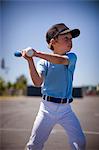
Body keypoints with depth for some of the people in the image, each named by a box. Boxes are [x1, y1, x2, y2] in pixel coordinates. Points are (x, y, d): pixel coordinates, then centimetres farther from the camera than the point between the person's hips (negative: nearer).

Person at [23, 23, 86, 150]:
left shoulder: (72, 57, 2)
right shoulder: (44, 62, -1)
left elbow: (61, 60, -22)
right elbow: (38, 82, -17)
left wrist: (37, 53, -28)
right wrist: (30, 61, -29)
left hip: (66, 109, 1)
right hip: (47, 107, -1)